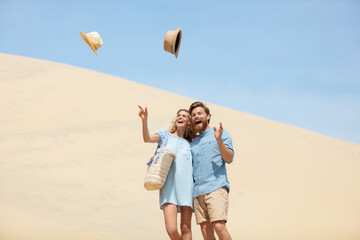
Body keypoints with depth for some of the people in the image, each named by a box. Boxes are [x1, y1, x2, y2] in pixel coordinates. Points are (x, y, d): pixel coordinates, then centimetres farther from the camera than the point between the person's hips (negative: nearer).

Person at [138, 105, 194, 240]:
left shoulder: (190, 144, 21)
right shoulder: (165, 134, 15)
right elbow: (147, 138, -5)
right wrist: (144, 120, -22)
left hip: (186, 187, 2)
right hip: (169, 185, -2)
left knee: (185, 228, -4)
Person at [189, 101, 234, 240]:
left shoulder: (220, 133, 11)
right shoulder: (192, 144, 25)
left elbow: (229, 159, -1)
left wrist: (219, 140, -16)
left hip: (216, 187, -5)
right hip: (197, 191, 5)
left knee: (219, 227, -20)